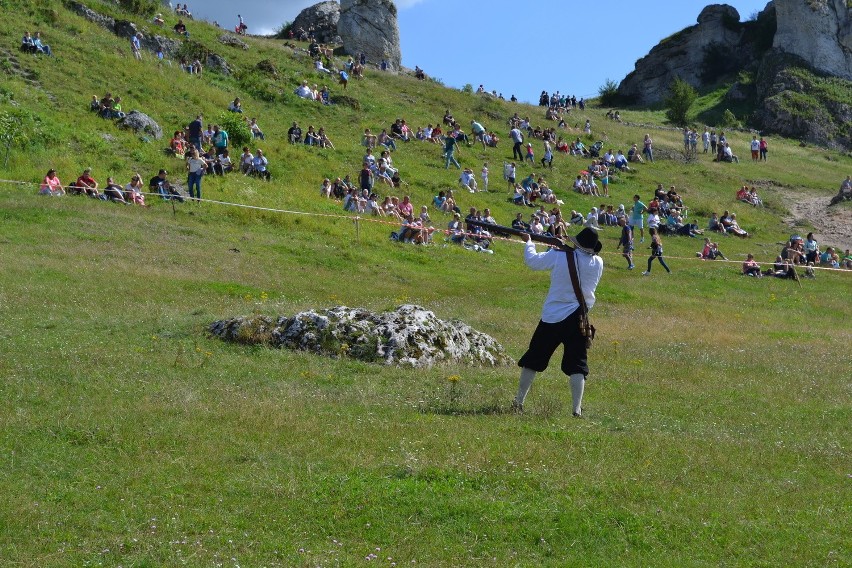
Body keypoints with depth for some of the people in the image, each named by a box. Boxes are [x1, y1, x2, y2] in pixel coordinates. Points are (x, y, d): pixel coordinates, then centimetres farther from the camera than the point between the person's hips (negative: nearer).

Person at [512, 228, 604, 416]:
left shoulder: (559, 256, -11)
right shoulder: (597, 263, -2)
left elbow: (532, 260, 0)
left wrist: (529, 242, 17)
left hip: (552, 317, -1)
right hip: (578, 319, 1)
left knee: (533, 359, 12)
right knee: (577, 365, 4)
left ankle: (518, 402, 18)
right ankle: (577, 409, -6)